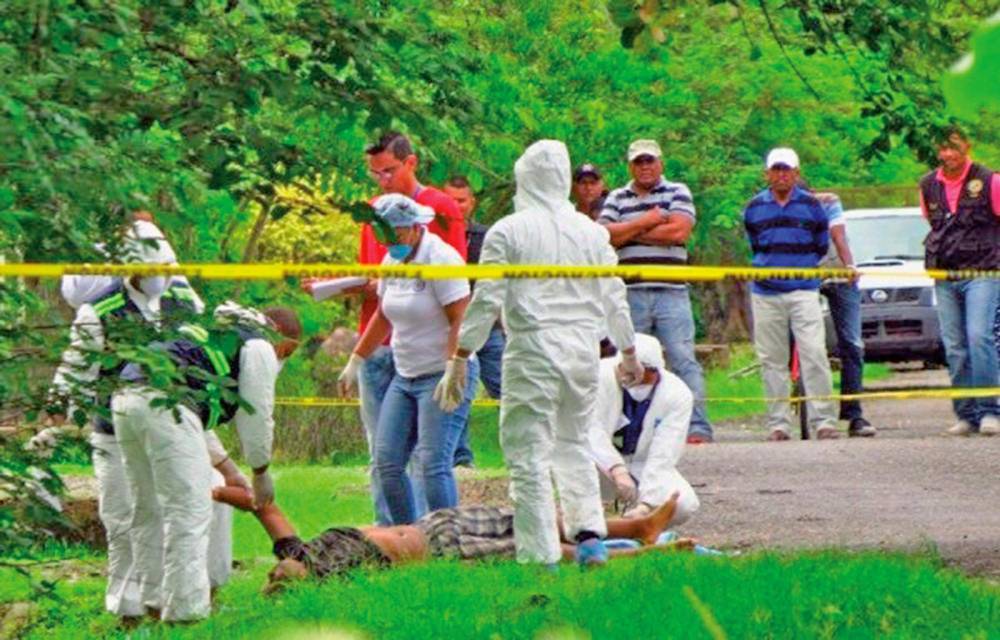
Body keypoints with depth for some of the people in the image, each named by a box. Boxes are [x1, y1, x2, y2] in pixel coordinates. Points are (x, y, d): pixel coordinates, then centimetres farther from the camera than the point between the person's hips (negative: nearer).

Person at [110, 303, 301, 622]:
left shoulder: (220, 334, 38)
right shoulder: (259, 347, 11)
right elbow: (256, 416, 11)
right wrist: (261, 473, 26)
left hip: (126, 396, 9)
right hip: (166, 404, -9)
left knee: (149, 510, 17)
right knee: (189, 511, -6)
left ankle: (153, 601, 22)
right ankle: (186, 608, -8)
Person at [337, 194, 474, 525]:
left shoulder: (440, 259, -13)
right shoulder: (392, 261, 11)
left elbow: (460, 321, -18)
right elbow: (383, 318, 24)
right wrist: (355, 362, 27)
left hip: (442, 375, -8)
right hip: (404, 377, 8)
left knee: (433, 464, -16)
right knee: (386, 462, 1)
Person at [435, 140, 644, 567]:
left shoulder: (508, 231, -5)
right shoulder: (591, 231, 8)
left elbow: (486, 300, -8)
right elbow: (614, 298, 15)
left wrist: (459, 360, -3)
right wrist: (629, 353, 29)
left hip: (533, 350, -5)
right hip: (583, 348, 5)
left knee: (529, 454, -2)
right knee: (574, 444, 21)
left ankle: (540, 556, -7)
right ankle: (590, 534, 9)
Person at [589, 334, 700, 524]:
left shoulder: (677, 395, -18)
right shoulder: (601, 376, -22)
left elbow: (662, 458, -24)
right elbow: (591, 431, -34)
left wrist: (646, 505, -36)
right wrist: (617, 470, -50)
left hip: (644, 469, 2)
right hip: (603, 465, -2)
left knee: (684, 505, -26)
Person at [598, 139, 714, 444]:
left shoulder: (677, 193, 9)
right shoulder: (617, 199, 15)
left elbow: (679, 231, -7)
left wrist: (628, 233, -2)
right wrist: (645, 222, -6)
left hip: (670, 292, -3)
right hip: (629, 293, 3)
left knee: (683, 359, -8)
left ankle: (698, 426, -11)